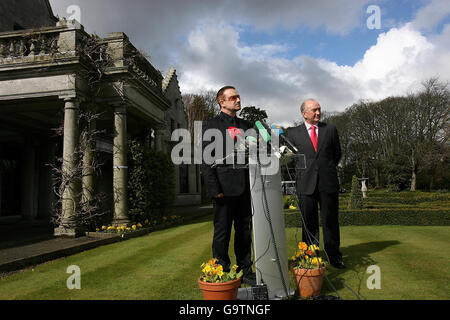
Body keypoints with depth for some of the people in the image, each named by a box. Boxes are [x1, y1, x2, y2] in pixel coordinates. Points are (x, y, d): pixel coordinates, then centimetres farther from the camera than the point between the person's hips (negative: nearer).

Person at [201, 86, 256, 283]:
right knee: (222, 233, 4)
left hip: (246, 187, 6)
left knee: (245, 231, 13)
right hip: (225, 188, -5)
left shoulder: (246, 125, 17)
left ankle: (245, 271, 25)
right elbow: (206, 159, -7)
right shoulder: (210, 125, 0)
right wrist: (214, 189, -14)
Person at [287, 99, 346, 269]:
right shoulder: (294, 133, 6)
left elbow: (337, 154, 17)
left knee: (330, 221, 7)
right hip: (306, 184, 0)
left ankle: (334, 256, 20)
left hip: (328, 183, 1)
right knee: (309, 223, 6)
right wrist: (305, 171, 9)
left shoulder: (330, 129, 9)